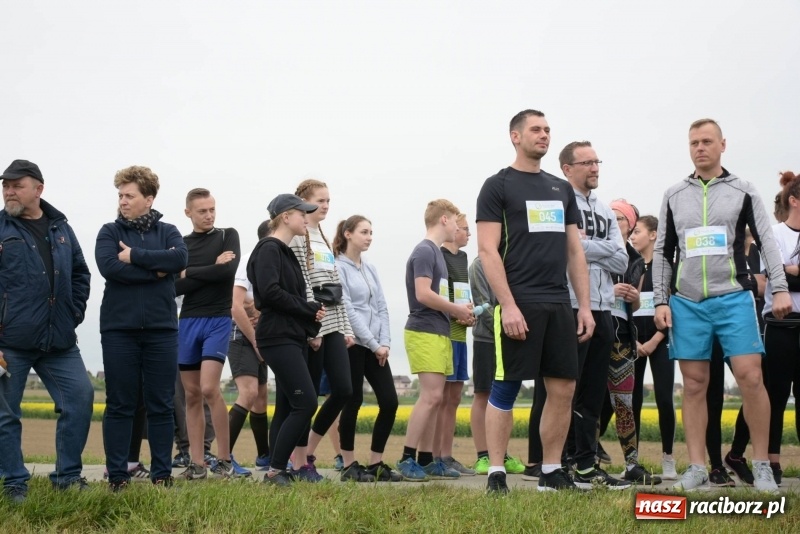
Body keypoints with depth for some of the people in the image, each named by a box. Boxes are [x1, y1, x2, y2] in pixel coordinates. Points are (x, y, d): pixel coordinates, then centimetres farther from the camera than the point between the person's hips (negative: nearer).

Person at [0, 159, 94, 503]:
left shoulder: (60, 229, 12)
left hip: (58, 340, 4)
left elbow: (80, 274, 21)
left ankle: (67, 476, 12)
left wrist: (74, 314, 10)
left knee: (81, 397, 0)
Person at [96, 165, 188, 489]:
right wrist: (156, 269, -11)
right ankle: (117, 476, 7)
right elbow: (109, 267, -13)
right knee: (119, 405, 2)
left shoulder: (167, 232, 9)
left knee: (161, 405, 5)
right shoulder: (110, 232, 5)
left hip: (161, 329, 1)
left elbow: (180, 259, -12)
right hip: (119, 329, -1)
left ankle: (162, 475, 12)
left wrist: (134, 255, -13)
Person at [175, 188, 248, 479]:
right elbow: (175, 286, -3)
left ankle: (225, 459, -7)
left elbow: (228, 271, -12)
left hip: (218, 320, -3)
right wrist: (211, 270, -11)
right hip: (188, 322, 3)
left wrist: (190, 273, -6)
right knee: (192, 394, 3)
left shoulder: (228, 236, 6)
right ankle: (196, 463, 7)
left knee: (209, 389, -16)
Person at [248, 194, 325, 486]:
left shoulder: (286, 252, 20)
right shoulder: (269, 249, -9)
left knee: (287, 407, 8)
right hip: (279, 338, -10)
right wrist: (310, 309, -13)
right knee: (306, 403, -15)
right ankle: (276, 470, -10)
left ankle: (276, 471, 10)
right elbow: (270, 292, -21)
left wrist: (312, 314, 0)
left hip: (295, 337, 10)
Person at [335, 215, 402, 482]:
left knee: (390, 401, 0)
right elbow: (348, 309, -12)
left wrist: (385, 343, -1)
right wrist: (374, 344, -13)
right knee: (353, 402, -2)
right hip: (352, 344, -7)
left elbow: (382, 308, 13)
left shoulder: (370, 269, 16)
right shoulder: (338, 267, -5)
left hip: (376, 346, 7)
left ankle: (375, 463, 9)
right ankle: (349, 465, 7)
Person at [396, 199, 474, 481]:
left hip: (439, 334, 10)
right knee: (431, 396, -13)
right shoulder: (424, 251, -10)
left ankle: (426, 460, 12)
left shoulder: (436, 252, 19)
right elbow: (423, 294, -19)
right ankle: (407, 459, -11)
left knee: (434, 399, 8)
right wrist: (456, 309, -9)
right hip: (425, 333, -10)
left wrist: (459, 312, 7)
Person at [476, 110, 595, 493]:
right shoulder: (498, 186, -1)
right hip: (519, 304, -6)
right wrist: (508, 305, -16)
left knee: (563, 389, 4)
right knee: (505, 389, -4)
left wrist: (584, 305, 9)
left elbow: (575, 251, 18)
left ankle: (552, 473, 13)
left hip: (559, 304, 6)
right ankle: (496, 473, 2)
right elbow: (487, 250, -8)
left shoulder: (561, 189, 17)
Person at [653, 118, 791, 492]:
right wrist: (661, 301, 5)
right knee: (694, 384, 3)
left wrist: (779, 288, -9)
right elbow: (662, 252, 13)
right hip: (687, 303, 2)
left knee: (750, 377, -10)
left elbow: (766, 241, 3)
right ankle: (697, 468, 7)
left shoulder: (742, 191, 6)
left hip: (733, 299, -2)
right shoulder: (674, 195, 12)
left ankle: (762, 465, 0)